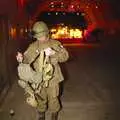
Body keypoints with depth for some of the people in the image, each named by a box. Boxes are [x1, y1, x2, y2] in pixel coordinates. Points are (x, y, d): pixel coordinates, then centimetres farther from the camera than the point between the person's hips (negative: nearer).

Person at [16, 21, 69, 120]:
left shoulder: (55, 44, -4)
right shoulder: (33, 46, 0)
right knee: (40, 99, 16)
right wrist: (21, 59, -29)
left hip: (52, 78, -1)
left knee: (53, 98, 11)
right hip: (38, 79, 2)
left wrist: (53, 53, -31)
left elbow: (65, 56, -13)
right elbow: (27, 58, -4)